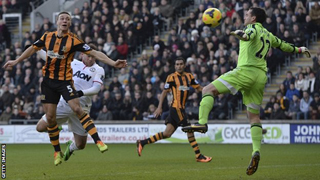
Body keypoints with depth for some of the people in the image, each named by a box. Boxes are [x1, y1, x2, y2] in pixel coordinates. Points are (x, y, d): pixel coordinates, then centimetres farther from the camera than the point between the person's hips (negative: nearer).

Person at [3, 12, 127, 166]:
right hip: (48, 80, 4)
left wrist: (113, 63, -21)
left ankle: (98, 141, -19)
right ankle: (57, 152, 17)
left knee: (77, 109, -21)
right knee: (50, 117, 2)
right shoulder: (47, 37, 3)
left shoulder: (73, 41, -9)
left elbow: (94, 53, -12)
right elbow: (33, 49, 19)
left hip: (65, 80, -4)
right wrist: (16, 61, 21)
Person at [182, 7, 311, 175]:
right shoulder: (268, 35, 25)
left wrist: (240, 34, -40)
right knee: (254, 116, 9)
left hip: (245, 71, -7)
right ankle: (256, 151, -8)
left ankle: (202, 122, -27)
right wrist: (299, 49, 56)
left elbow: (249, 35, -20)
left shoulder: (253, 27, 4)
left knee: (208, 90, -7)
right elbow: (284, 46, 39)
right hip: (261, 77, 8)